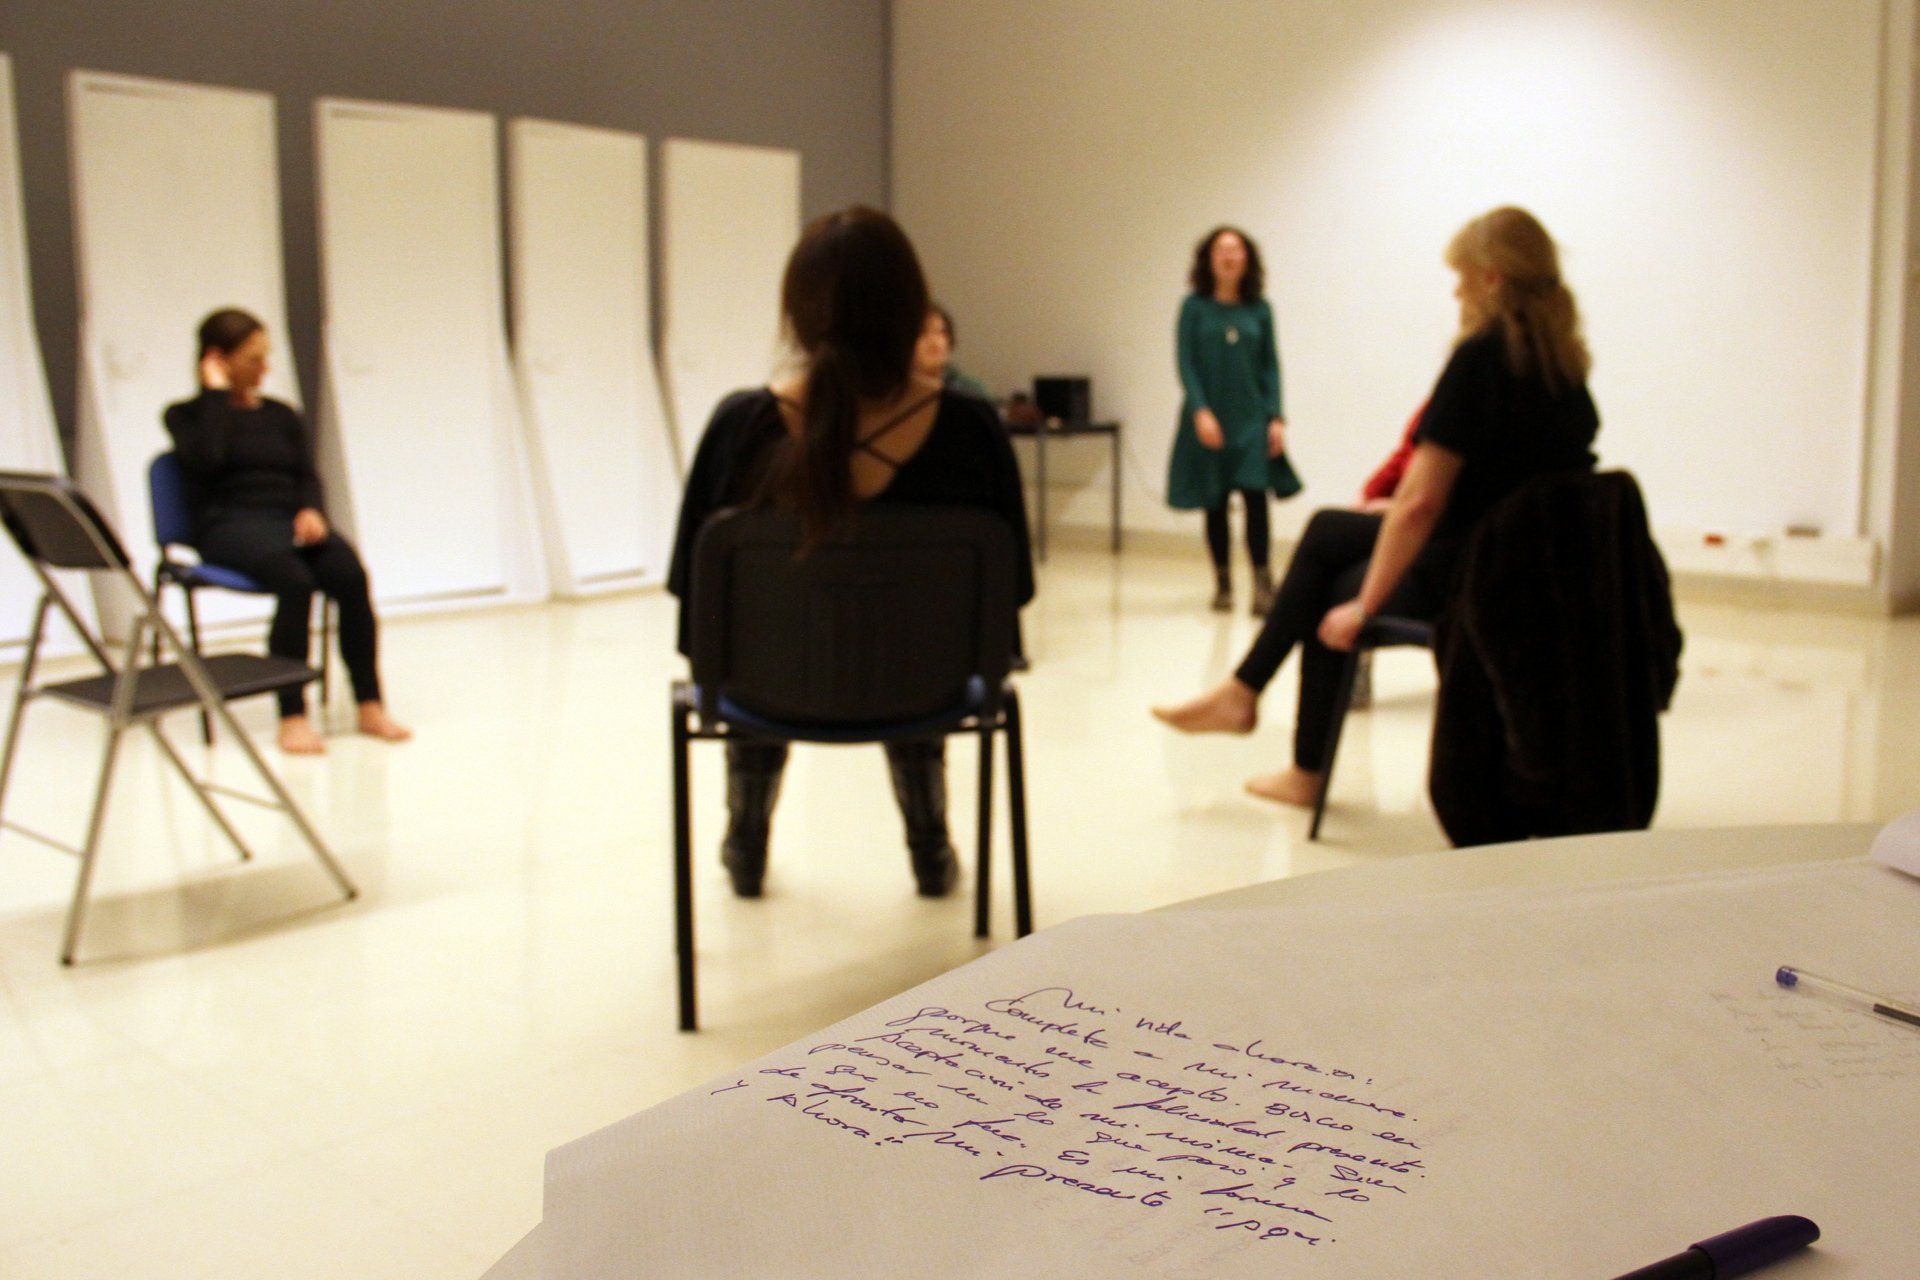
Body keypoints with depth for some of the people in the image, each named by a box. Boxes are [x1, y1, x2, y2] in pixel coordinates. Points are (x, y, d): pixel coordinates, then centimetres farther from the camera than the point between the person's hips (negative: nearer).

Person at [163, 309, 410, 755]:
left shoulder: (282, 416, 23)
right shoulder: (187, 415, 11)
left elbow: (308, 476, 11)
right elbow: (206, 458, -11)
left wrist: (312, 511, -11)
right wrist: (217, 393, -2)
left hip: (292, 518, 4)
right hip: (230, 523, -4)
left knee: (351, 575, -28)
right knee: (296, 581, -35)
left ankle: (370, 706, -26)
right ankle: (292, 716, -33)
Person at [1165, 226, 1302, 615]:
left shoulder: (1259, 310, 5)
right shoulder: (1195, 307, 1)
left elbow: (1270, 367, 6)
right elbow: (1185, 362, -4)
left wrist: (1276, 418, -2)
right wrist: (1200, 411, -15)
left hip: (1251, 419, 1)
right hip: (1209, 419, 0)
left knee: (1255, 496, -12)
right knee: (1215, 504, 6)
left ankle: (1262, 583, -10)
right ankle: (1222, 584, 16)